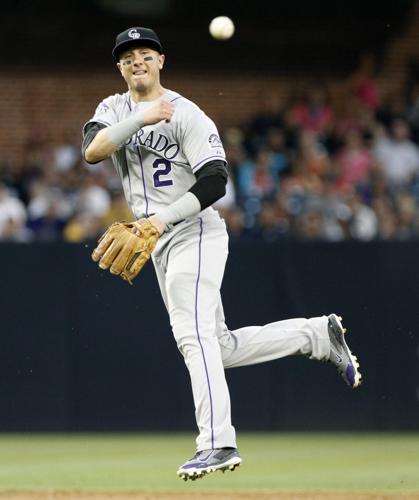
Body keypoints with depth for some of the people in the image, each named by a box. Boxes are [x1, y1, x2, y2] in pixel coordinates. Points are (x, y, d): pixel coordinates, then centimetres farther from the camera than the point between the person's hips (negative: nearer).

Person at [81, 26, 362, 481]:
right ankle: (318, 335, 24)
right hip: (161, 245, 7)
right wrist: (141, 119, -21)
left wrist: (163, 218, -25)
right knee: (220, 348, 10)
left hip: (195, 233, -7)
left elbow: (215, 181, -17)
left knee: (194, 336, -20)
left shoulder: (187, 115, -9)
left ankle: (217, 444, -24)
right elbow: (92, 150, -11)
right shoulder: (113, 110, 10)